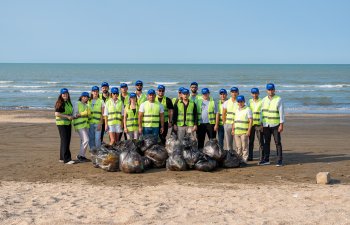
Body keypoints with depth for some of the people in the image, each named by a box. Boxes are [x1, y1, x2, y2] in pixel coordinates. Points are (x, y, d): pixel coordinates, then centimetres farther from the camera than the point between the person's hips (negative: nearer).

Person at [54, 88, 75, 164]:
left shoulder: (68, 102, 14)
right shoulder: (59, 103, -11)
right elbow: (56, 114, -19)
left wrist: (72, 117, 8)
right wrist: (67, 116, -20)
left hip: (68, 123, 8)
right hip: (62, 124, -8)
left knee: (67, 141, 11)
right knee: (64, 141, -10)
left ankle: (62, 158, 20)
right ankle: (67, 159, -11)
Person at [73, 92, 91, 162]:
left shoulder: (86, 105, 16)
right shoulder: (77, 104, -5)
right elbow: (74, 115, -9)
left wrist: (89, 113, -1)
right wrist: (82, 114, -22)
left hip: (86, 125, 8)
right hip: (79, 125, -8)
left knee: (83, 141, 10)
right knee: (86, 140, -14)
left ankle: (82, 156, 17)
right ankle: (80, 156, -5)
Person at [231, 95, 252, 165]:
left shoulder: (247, 110, -3)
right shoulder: (236, 110, 17)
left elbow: (251, 120, -6)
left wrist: (249, 130, -12)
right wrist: (233, 129, 16)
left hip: (244, 132, -6)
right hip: (236, 132, 6)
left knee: (244, 147, -3)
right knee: (238, 147, 9)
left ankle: (244, 160, 1)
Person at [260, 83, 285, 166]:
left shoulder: (278, 99, -5)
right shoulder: (264, 100, 9)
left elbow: (281, 112, -8)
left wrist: (281, 125, -13)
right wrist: (261, 124, 9)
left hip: (275, 125, -4)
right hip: (266, 125, 4)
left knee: (277, 142, -3)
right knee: (266, 142, 8)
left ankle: (280, 160, 0)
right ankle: (266, 159, 15)